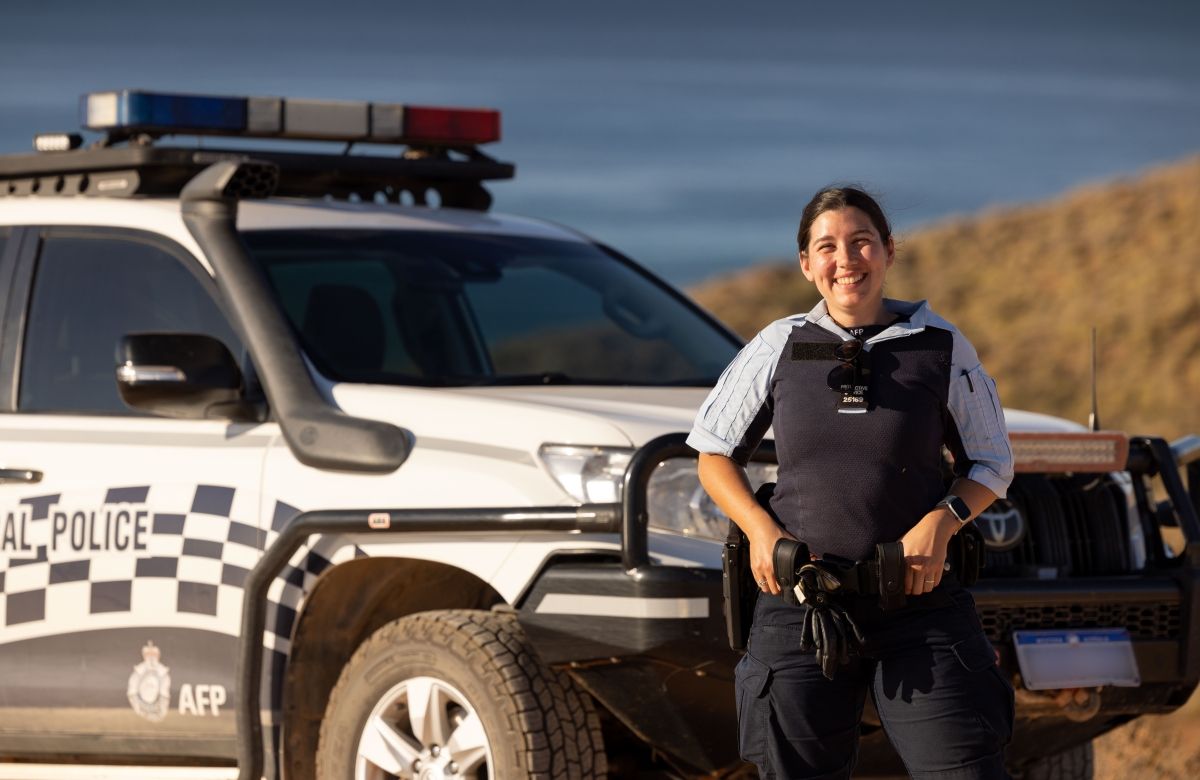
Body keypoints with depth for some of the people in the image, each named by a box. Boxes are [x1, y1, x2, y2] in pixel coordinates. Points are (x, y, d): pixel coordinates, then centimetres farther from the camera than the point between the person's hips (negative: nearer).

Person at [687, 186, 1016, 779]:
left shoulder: (941, 347, 4)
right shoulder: (778, 347, 7)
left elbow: (991, 464, 13)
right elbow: (714, 453, 16)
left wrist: (943, 519, -7)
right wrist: (760, 529, -3)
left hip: (918, 605, -1)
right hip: (798, 606, 1)